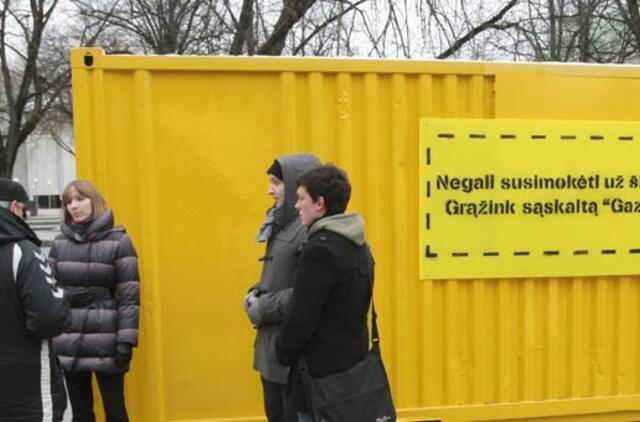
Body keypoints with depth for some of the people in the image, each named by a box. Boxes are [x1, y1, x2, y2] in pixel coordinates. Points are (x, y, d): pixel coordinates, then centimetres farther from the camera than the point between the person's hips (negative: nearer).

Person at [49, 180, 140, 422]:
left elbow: (130, 295, -8)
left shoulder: (118, 241, -5)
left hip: (106, 343, -4)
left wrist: (126, 340, -13)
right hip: (68, 343, 4)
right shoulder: (60, 242, 7)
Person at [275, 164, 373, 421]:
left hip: (321, 372, -9)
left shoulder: (320, 249, -22)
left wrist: (284, 353, -5)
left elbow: (301, 317, -21)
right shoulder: (359, 246, 7)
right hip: (352, 363, 9)